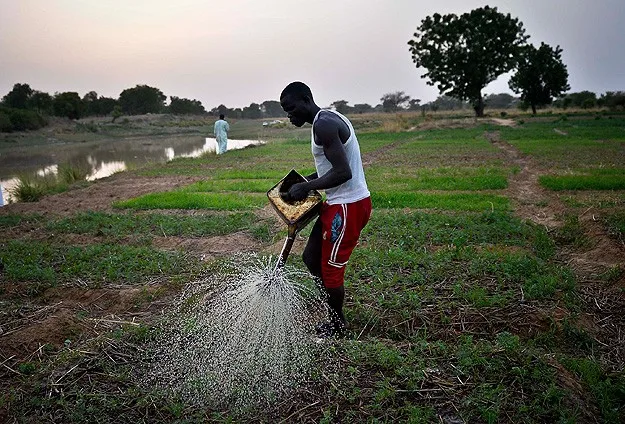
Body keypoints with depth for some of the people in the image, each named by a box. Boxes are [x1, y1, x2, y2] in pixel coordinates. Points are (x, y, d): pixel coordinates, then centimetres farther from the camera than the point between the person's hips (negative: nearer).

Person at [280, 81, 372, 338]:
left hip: (347, 206, -10)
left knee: (331, 268, 5)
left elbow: (343, 173, -27)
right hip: (340, 203, 10)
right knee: (311, 257, 17)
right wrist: (307, 179, 11)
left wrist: (306, 187, -18)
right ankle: (334, 311, 30)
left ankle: (337, 325, 27)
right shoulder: (330, 119, 14)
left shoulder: (323, 125, -19)